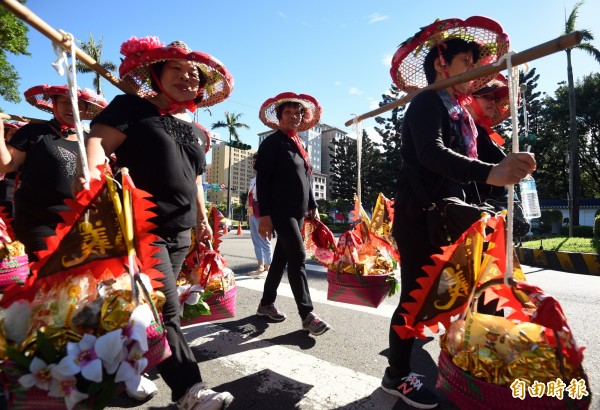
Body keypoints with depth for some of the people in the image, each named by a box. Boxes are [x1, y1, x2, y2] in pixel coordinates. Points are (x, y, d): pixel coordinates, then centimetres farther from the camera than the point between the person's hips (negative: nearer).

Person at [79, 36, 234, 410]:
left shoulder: (196, 131, 19)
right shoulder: (132, 107, 2)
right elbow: (98, 141, -11)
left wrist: (202, 219, 21)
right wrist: (91, 178, -30)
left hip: (180, 233, 7)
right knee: (166, 309, -10)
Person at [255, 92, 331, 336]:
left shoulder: (298, 145, 19)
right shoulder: (272, 143, -4)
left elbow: (306, 179, 21)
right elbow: (262, 180, -11)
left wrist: (312, 207, 15)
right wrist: (264, 214, -18)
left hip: (298, 212, 8)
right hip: (280, 211, -8)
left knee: (281, 258, 12)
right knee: (298, 258, -10)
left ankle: (266, 304, 25)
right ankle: (307, 314, -1)